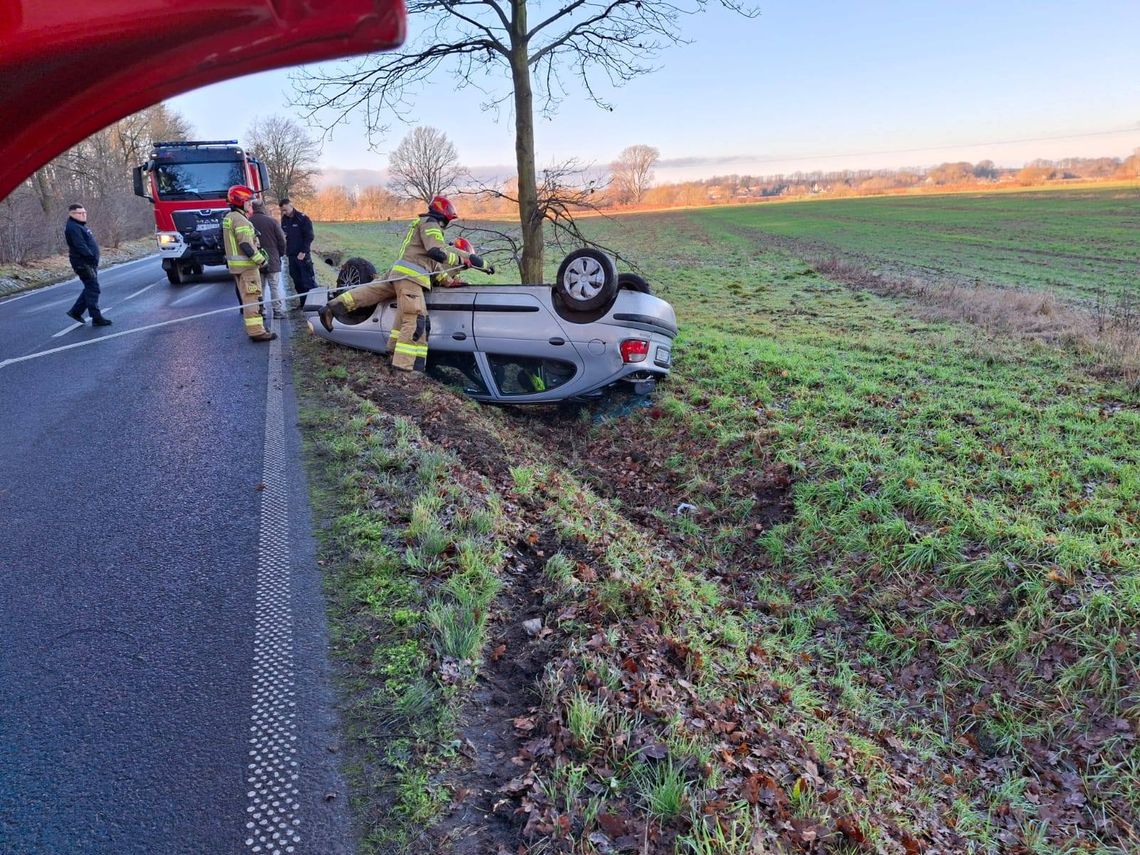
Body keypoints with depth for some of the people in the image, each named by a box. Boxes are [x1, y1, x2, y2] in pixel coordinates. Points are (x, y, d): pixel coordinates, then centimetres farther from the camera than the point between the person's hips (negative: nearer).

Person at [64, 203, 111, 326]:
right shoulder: (72, 227, -13)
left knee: (90, 288, 16)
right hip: (83, 263, -10)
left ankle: (75, 311, 24)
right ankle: (96, 318, -6)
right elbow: (80, 246, -23)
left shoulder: (80, 226, 19)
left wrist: (94, 260, 18)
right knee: (93, 289, -9)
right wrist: (91, 257, -27)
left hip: (90, 263, 10)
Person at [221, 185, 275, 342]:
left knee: (246, 297, 17)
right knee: (252, 297, -10)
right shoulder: (240, 220, -17)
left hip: (235, 263, 10)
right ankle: (256, 331, -12)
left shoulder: (228, 218, 16)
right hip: (246, 264, -10)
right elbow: (246, 245, -24)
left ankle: (252, 326, 26)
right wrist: (261, 259, -16)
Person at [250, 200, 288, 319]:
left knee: (259, 287, 10)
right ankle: (278, 310, 1)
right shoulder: (272, 221, -8)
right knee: (275, 286, 3)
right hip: (272, 260, -2)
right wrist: (280, 254, 11)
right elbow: (281, 241, -5)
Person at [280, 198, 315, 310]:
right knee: (297, 280, 7)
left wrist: (303, 252, -14)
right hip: (291, 254, 6)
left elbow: (309, 237, -9)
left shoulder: (302, 219, -6)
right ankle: (303, 302, 13)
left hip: (303, 255, -6)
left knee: (308, 280, -8)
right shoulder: (284, 220, 12)